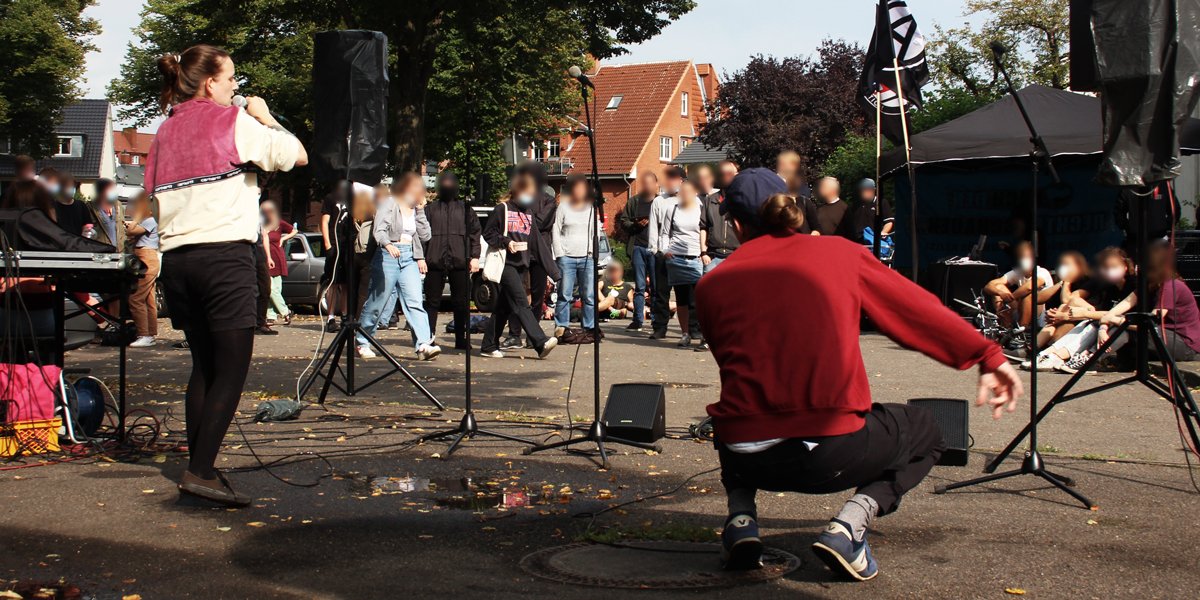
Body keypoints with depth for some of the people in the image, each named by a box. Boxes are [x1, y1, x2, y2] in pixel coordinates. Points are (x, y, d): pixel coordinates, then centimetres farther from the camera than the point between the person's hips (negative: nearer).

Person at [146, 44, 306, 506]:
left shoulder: (166, 131, 18)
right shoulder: (233, 121, -1)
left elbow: (155, 197, 17)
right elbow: (298, 156, 1)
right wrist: (266, 119, 12)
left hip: (175, 257, 7)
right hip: (224, 253, -7)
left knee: (204, 366, 14)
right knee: (232, 368, -5)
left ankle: (199, 468, 13)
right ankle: (201, 472, -12)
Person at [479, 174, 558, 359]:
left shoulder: (529, 214, 17)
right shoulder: (502, 209, -2)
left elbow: (536, 242, 16)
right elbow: (488, 234, -1)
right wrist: (506, 243, -16)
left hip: (522, 265, 7)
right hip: (506, 263, -7)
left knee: (504, 307, 8)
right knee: (521, 302, -16)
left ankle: (489, 346, 14)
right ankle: (541, 343, -27)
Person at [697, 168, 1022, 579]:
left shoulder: (711, 286, 6)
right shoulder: (839, 253, 5)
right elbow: (921, 310, 11)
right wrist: (988, 356, 21)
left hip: (747, 457, 3)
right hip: (830, 454, -2)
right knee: (924, 431, 26)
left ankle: (741, 517, 11)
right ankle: (849, 525, 1)